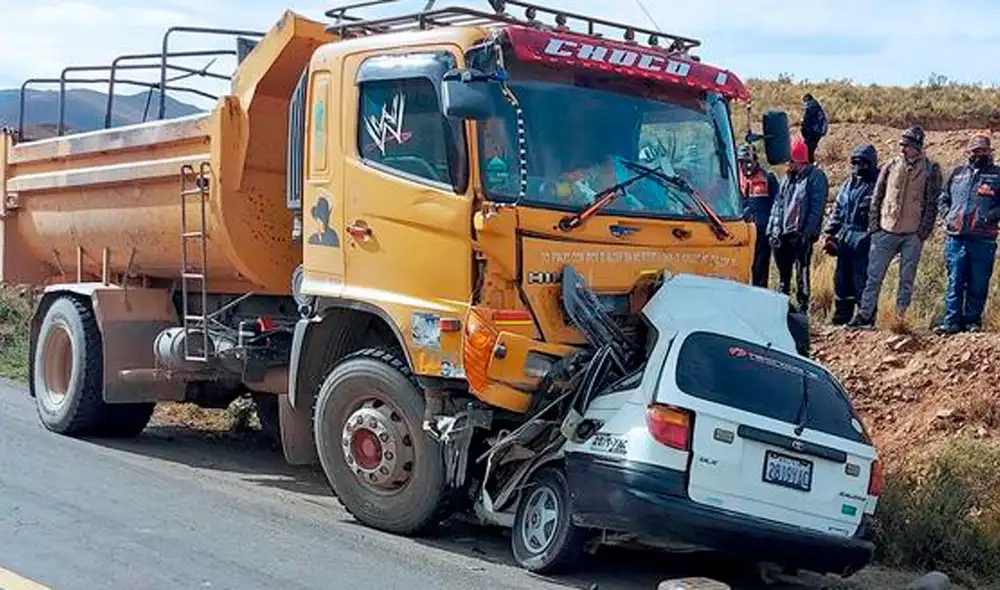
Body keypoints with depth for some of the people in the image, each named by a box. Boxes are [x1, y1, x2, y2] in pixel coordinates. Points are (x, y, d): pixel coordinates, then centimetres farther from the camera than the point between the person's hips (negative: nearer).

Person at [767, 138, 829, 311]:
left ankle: (803, 307, 0)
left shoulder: (816, 177, -5)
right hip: (783, 232, 7)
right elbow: (778, 204, 19)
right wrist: (773, 229, 11)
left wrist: (807, 232, -18)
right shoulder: (787, 178, 17)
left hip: (801, 234, -7)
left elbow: (817, 207, -11)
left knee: (801, 271, -5)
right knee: (783, 270, 13)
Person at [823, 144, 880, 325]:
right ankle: (842, 314, 19)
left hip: (864, 240, -7)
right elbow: (837, 210, 21)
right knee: (842, 277, 10)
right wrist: (830, 233, 15)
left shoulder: (876, 185, -6)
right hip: (845, 238, 7)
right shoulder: (848, 184, 17)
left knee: (862, 279, -7)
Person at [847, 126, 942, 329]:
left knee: (907, 278, 5)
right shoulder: (891, 166, 7)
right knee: (874, 275, 1)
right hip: (886, 230, 2)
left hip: (913, 234, -2)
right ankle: (865, 315, 6)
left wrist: (924, 231, -9)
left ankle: (901, 317, 11)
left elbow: (932, 203, -2)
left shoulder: (930, 169, 0)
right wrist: (874, 225, 3)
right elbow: (877, 197, 10)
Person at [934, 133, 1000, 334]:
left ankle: (973, 321, 11)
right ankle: (952, 321, 2)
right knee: (954, 282, 1)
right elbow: (943, 199, 23)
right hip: (955, 237, 2)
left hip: (983, 240, -2)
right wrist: (947, 216, 6)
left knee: (978, 284, 2)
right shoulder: (958, 173, 16)